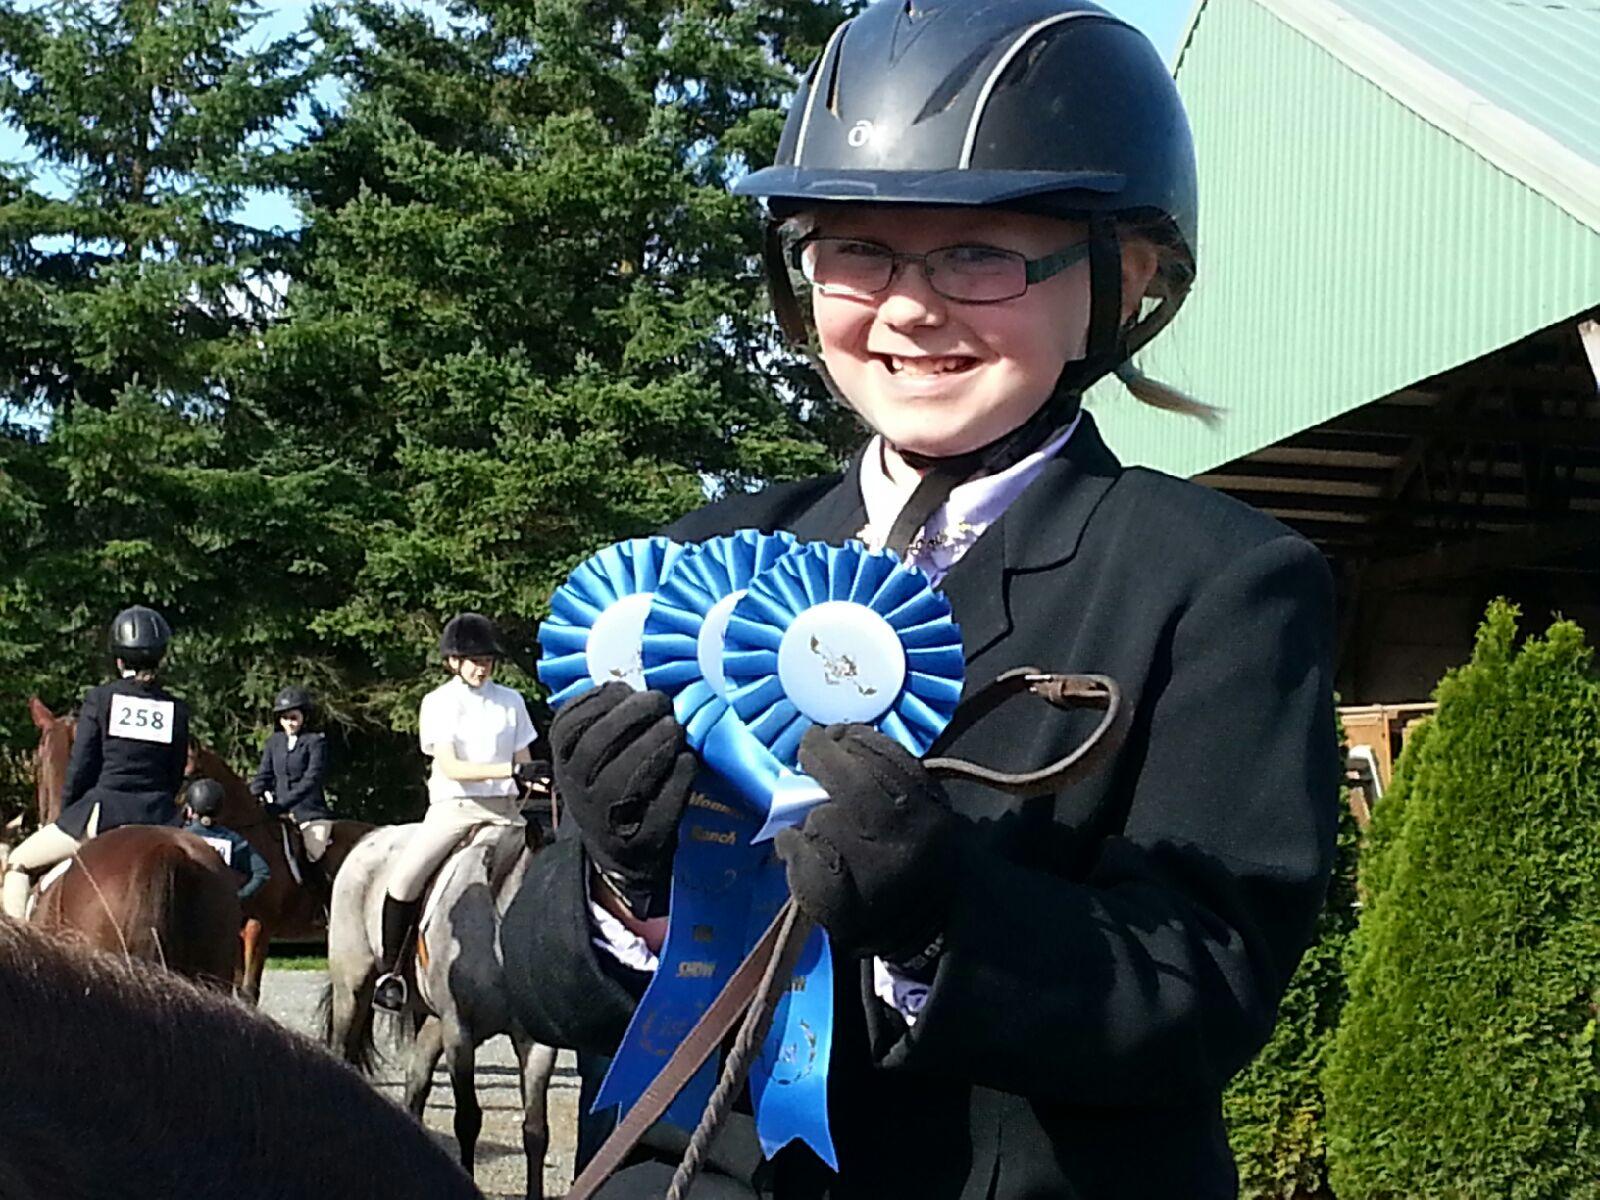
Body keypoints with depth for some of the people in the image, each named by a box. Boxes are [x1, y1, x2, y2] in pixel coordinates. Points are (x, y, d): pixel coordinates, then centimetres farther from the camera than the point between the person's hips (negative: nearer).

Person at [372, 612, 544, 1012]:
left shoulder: (511, 701, 10)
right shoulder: (439, 702, 0)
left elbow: (523, 761, 14)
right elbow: (451, 768, -10)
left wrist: (536, 782, -11)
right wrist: (512, 771, -21)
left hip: (503, 808, 3)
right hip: (452, 806, -3)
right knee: (404, 877, -22)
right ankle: (391, 971, -7)